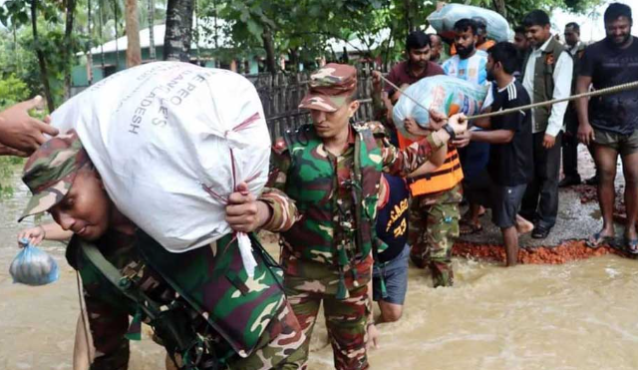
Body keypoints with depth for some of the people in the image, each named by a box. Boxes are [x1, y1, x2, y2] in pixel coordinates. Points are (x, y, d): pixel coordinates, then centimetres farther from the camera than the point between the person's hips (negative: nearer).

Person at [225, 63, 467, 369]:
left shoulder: (371, 142, -6)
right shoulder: (291, 149, -19)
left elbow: (402, 162, 15)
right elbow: (280, 204, -17)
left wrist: (445, 132, 22)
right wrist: (260, 212, -41)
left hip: (355, 271, 3)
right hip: (302, 271, -3)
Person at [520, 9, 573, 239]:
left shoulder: (560, 55, -10)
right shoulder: (530, 53, 12)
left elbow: (561, 95, -15)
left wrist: (552, 129, -19)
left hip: (546, 126, -6)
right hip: (526, 124, 6)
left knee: (547, 175, 5)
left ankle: (546, 219, 16)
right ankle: (527, 212, 30)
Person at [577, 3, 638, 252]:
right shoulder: (594, 52, 0)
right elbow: (582, 87, -3)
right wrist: (584, 122, -12)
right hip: (602, 127, 0)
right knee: (605, 176, 6)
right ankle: (607, 227, 17)